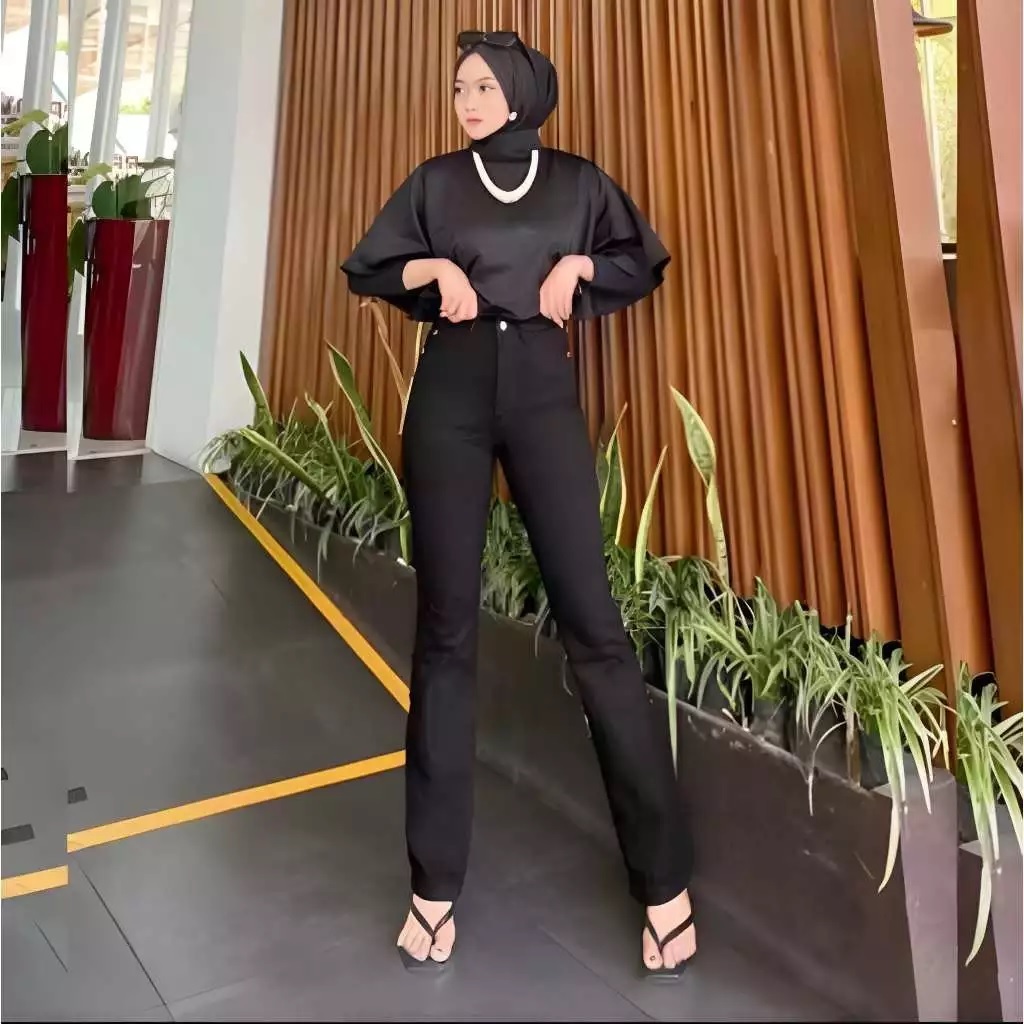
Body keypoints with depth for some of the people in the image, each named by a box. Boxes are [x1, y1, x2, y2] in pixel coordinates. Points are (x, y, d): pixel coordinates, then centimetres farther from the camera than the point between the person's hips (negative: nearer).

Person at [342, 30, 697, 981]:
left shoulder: (576, 179, 12)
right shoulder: (436, 180, 13)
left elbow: (642, 261, 20)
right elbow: (367, 267, 16)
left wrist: (578, 266, 1)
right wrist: (434, 269, -2)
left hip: (542, 390, -1)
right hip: (450, 392, 1)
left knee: (593, 625, -8)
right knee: (445, 630, -1)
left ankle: (664, 879, 3)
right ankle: (436, 884, 9)